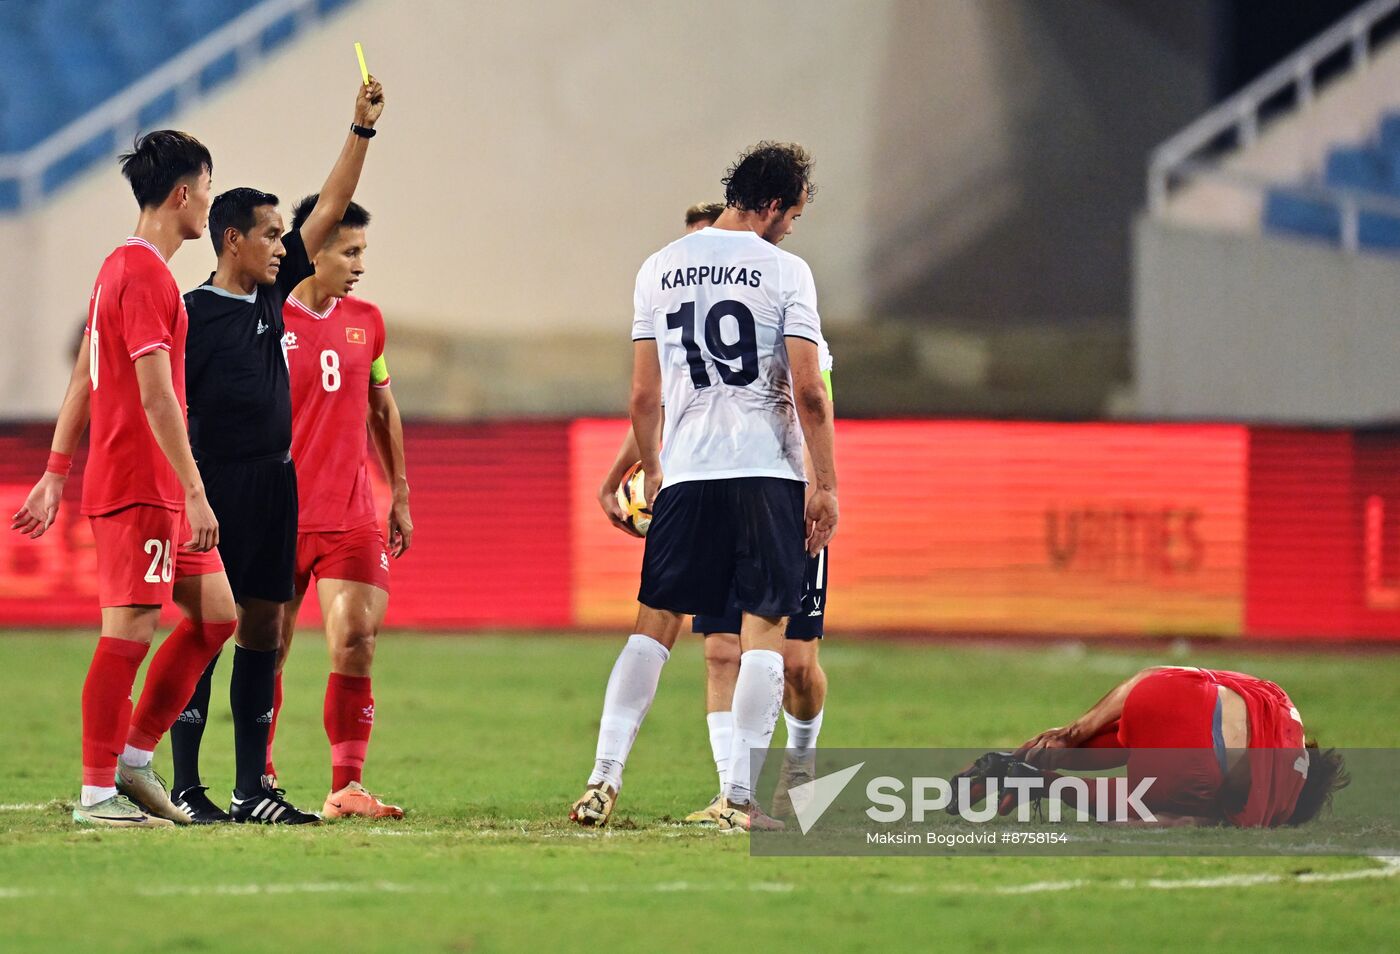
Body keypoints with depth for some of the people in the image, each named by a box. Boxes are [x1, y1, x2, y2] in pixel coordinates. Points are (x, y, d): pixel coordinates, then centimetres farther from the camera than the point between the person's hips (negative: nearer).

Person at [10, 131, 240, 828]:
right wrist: (196, 493, -22)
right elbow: (156, 394, -21)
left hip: (158, 490, 10)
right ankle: (96, 793, -4)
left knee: (215, 612, 11)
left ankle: (133, 757, 15)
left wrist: (55, 476, 21)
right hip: (138, 485, -10)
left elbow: (82, 379, 20)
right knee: (130, 629, -8)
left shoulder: (121, 267, 17)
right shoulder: (146, 275, -15)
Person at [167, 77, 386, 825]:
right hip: (215, 485, -7)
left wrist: (362, 130, 7)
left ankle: (252, 788, 9)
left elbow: (331, 207, 13)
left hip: (273, 485, 7)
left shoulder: (272, 292, 10)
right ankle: (186, 787, -4)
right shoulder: (193, 312, -9)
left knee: (263, 630, 7)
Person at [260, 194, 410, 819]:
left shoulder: (364, 322, 11)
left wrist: (400, 495, 20)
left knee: (355, 645, -9)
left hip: (352, 520, 4)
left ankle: (345, 789, -6)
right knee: (267, 656, 2)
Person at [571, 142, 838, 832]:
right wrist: (826, 484, -3)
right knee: (763, 628, 2)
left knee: (655, 623, 10)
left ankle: (604, 776, 0)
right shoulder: (784, 271, -4)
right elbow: (808, 393, -9)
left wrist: (651, 472, 23)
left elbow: (643, 396, 9)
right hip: (767, 473, -3)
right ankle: (739, 798, -4)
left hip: (686, 472, 3)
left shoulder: (660, 270, 8)